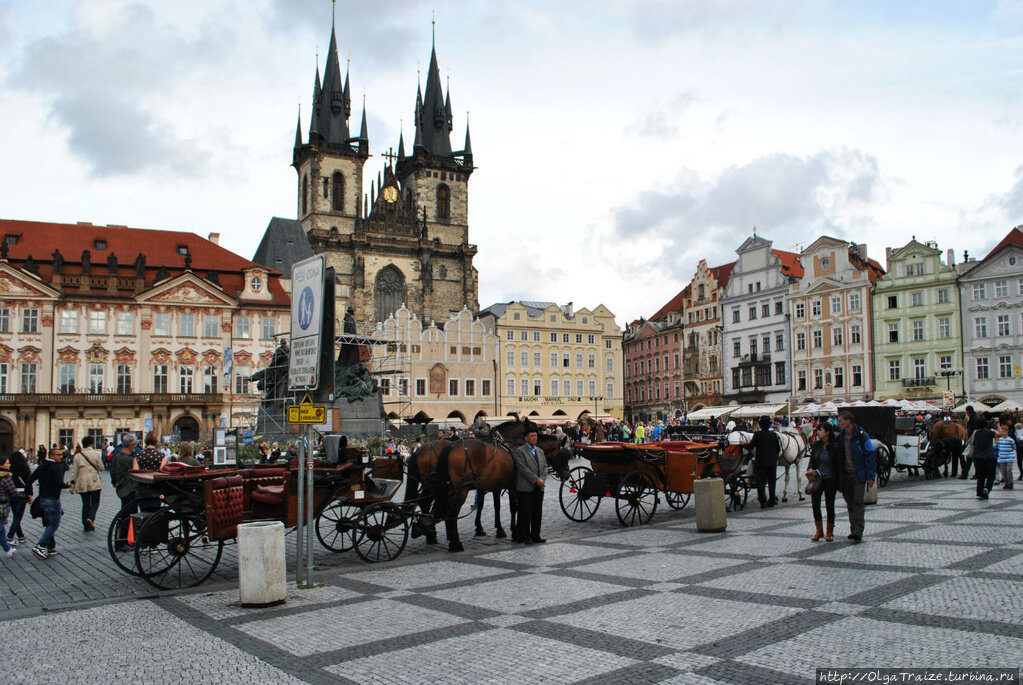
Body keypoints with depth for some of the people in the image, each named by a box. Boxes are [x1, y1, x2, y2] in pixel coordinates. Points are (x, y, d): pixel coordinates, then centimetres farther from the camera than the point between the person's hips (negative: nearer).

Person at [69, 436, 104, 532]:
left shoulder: (77, 456, 3)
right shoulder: (96, 454, -5)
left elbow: (74, 472, 3)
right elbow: (101, 468, 0)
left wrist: (72, 485, 10)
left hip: (82, 484, 3)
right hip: (94, 483, -3)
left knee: (85, 504, 10)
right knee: (95, 502, 8)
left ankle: (86, 526, 12)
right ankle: (91, 518, -18)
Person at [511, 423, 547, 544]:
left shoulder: (540, 451, 16)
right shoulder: (519, 451, -7)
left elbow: (545, 466, 14)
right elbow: (523, 469, -15)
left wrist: (542, 478, -5)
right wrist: (536, 479, -18)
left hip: (538, 488, 7)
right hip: (525, 488, -7)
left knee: (537, 513, 10)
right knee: (525, 513, -2)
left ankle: (535, 535, 18)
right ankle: (524, 536, 5)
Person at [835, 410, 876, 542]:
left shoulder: (861, 435, -10)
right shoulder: (840, 436, 6)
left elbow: (870, 456, -9)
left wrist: (871, 476, -13)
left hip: (858, 474, -5)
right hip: (845, 474, 6)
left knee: (858, 502, -9)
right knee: (850, 503, 10)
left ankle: (858, 531, -8)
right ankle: (853, 529, 18)